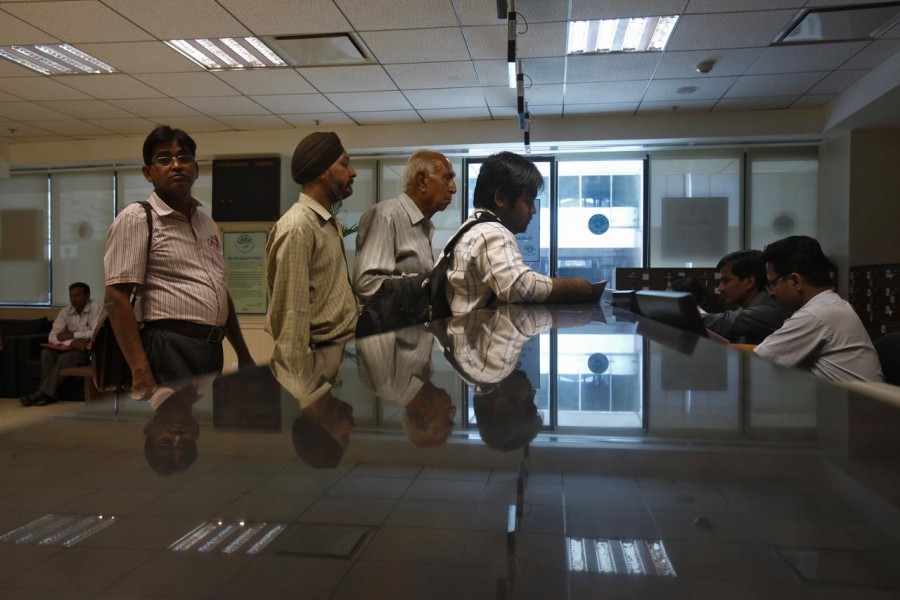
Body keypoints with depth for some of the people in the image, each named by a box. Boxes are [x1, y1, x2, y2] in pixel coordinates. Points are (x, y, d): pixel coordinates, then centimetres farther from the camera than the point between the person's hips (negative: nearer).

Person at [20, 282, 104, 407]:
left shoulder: (96, 307, -9)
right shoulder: (65, 312, 2)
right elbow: (52, 336, -9)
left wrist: (71, 335, -17)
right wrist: (72, 342, -27)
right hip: (70, 348, 5)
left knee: (66, 357, -32)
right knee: (46, 353, -21)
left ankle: (42, 393, -26)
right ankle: (47, 394, -24)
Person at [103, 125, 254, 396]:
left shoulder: (206, 221, 16)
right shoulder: (135, 219, -5)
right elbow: (116, 298, -12)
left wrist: (243, 354, 17)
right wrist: (140, 372, -20)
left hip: (212, 350, 7)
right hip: (170, 351, -7)